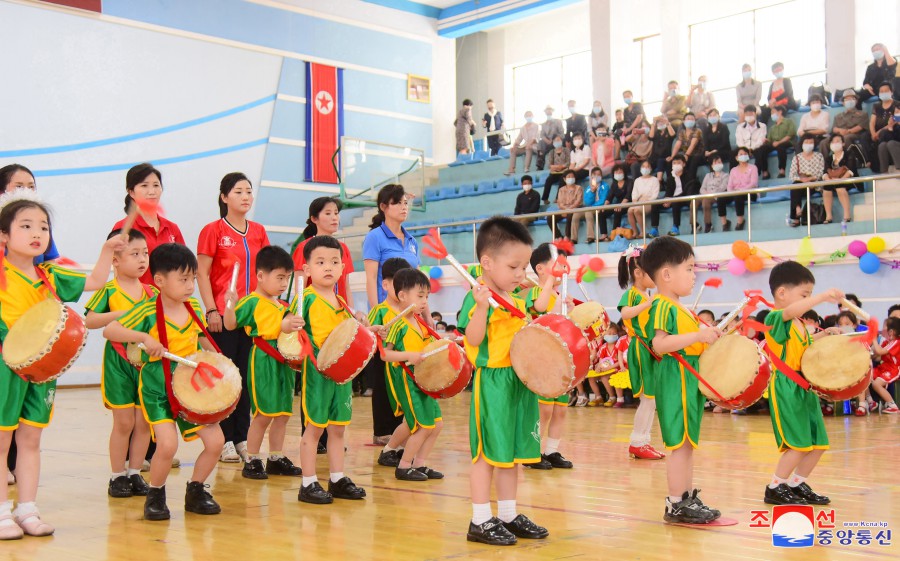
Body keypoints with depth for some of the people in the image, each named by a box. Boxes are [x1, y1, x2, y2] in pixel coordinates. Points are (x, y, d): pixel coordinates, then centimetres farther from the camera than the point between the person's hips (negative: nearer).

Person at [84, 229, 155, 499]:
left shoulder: (152, 293, 8)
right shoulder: (109, 290, -5)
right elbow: (90, 320, -14)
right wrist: (122, 313, -21)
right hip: (118, 362, -4)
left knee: (144, 421, 5)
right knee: (124, 421, -1)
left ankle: (135, 473, 18)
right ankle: (117, 476, 12)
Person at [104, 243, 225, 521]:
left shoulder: (194, 307, 3)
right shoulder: (147, 311, -12)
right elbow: (109, 330, -17)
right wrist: (144, 337, -29)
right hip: (157, 390, -5)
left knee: (215, 441, -4)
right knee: (168, 444, -22)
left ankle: (195, 491, 21)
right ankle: (155, 495, 6)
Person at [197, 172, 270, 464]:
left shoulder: (258, 231, 11)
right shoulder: (213, 231, -2)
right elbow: (202, 274, -4)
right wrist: (211, 310, -12)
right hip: (223, 316, -4)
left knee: (247, 375, 7)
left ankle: (242, 438, 15)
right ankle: (224, 440, 7)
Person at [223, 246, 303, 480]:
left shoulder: (282, 306, 16)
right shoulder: (251, 302, -8)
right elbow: (230, 324, -12)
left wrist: (293, 326, 8)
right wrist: (230, 304, -28)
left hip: (283, 362, 8)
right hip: (263, 362, -8)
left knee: (283, 412, 11)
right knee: (263, 414, -4)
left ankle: (276, 458, 22)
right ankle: (251, 461, 8)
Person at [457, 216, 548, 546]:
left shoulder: (519, 302, 14)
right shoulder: (477, 297, -12)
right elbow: (474, 339, -22)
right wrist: (482, 307, -33)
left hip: (520, 383, 8)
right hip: (491, 383, -8)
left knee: (512, 453, 14)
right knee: (487, 452, -1)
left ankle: (508, 516, 25)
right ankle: (480, 521, 7)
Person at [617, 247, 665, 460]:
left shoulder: (649, 297, 15)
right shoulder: (632, 294, -10)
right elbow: (625, 313, -31)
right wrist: (649, 303, -35)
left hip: (652, 352, 9)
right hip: (641, 352, -9)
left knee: (651, 398, 10)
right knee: (648, 398, -7)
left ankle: (642, 441, 18)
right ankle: (637, 443, 3)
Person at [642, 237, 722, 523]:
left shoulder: (680, 308, 18)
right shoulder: (663, 306, -15)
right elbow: (660, 344, -27)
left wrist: (709, 336, 15)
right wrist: (698, 336, -28)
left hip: (688, 380, 11)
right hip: (675, 379, -11)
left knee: (688, 443, 14)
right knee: (681, 443, -7)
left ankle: (688, 498, 22)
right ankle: (676, 505, -1)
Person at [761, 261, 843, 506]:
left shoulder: (799, 324, 16)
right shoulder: (776, 318, -12)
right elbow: (790, 311, -35)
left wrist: (820, 336, 16)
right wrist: (823, 297, -44)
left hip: (804, 389, 9)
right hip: (786, 389, -9)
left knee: (818, 444, 11)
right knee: (798, 444, -10)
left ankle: (796, 485, 25)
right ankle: (775, 489, 3)